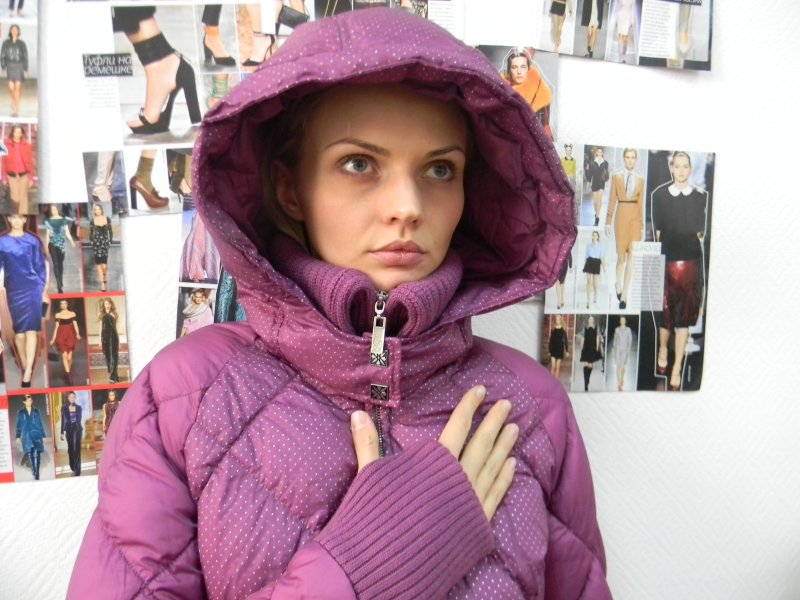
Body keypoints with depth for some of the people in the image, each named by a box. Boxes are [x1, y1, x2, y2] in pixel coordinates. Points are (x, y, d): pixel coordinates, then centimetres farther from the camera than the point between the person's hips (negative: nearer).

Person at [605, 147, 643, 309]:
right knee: (621, 256, 6)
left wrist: (642, 225, 4)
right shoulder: (616, 177, 4)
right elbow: (612, 200, 3)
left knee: (631, 257, -2)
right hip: (621, 217, -1)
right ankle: (618, 284, 35)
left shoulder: (640, 179, 6)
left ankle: (624, 295, 3)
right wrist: (608, 222, 0)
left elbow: (641, 202, 6)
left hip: (635, 218, 1)